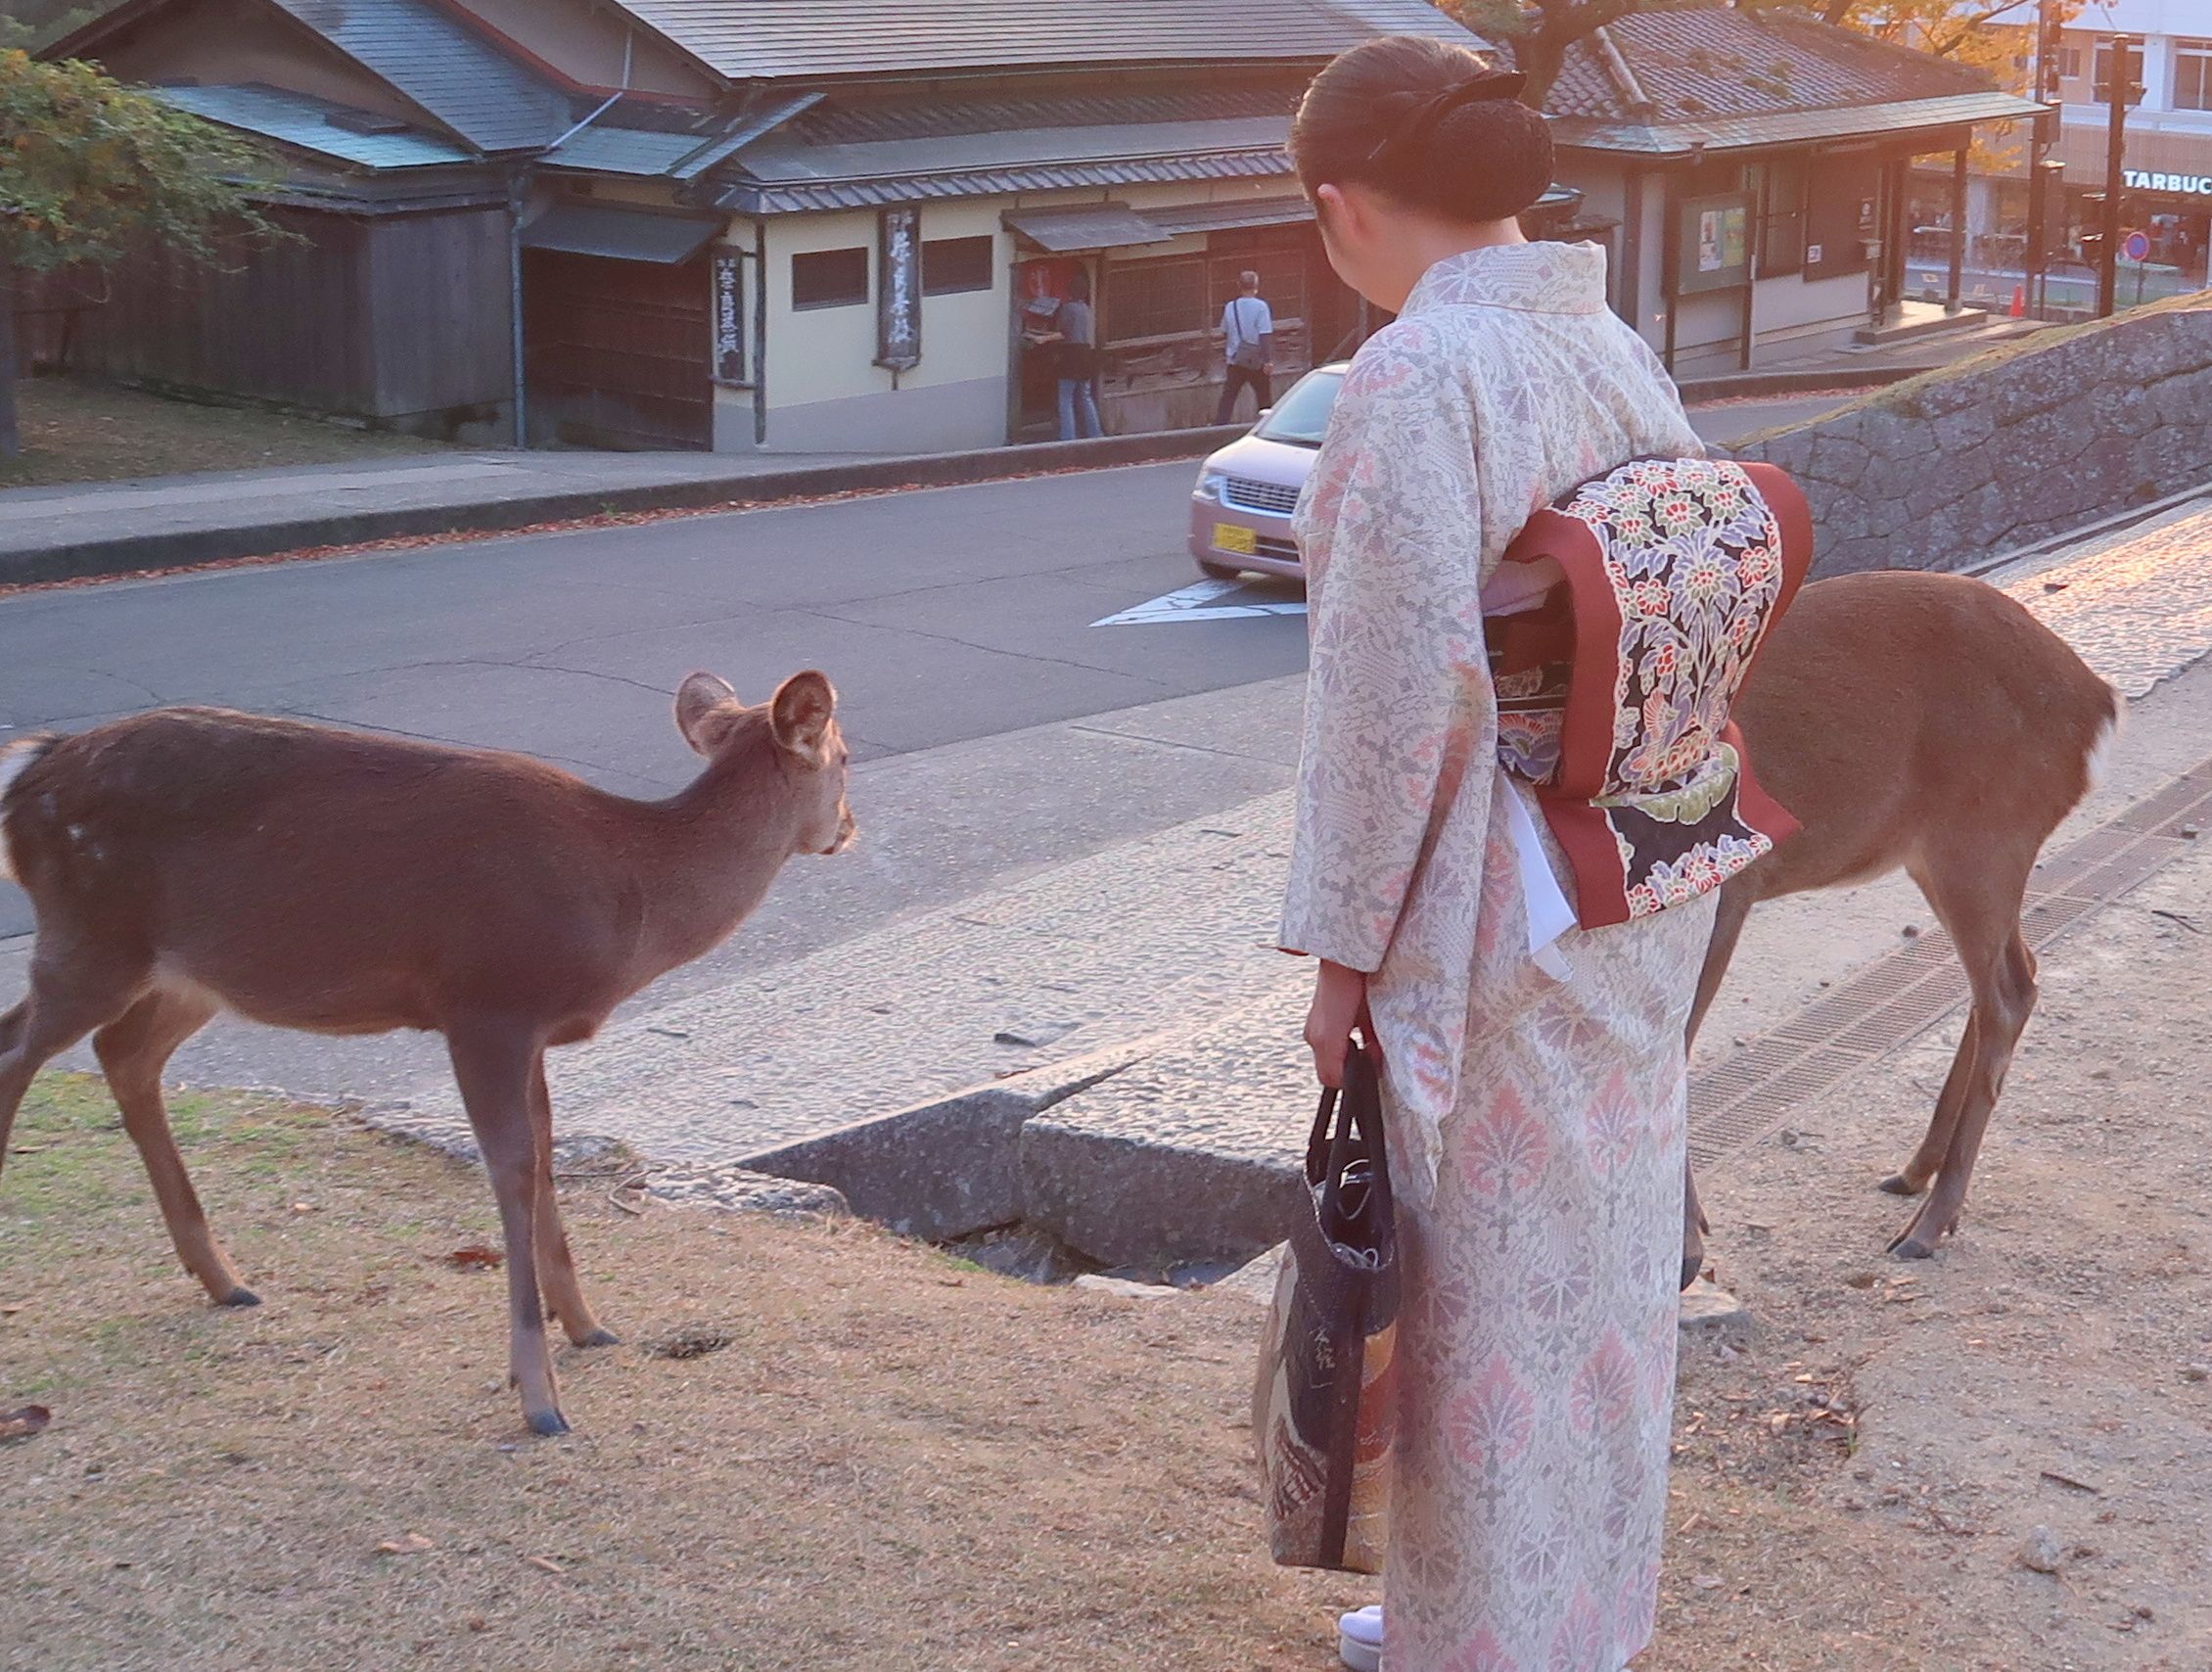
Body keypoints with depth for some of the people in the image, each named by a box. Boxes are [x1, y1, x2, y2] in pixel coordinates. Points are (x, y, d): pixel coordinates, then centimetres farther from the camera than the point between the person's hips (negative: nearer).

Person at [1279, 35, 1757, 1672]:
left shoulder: (1416, 379, -20)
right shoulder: (1618, 353, 4)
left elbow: (1398, 692, -22)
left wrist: (1343, 948, -12)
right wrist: (1655, 847, 17)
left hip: (1495, 916, -8)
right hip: (1646, 901, 8)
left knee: (1486, 1295, 7)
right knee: (1603, 1264, 20)